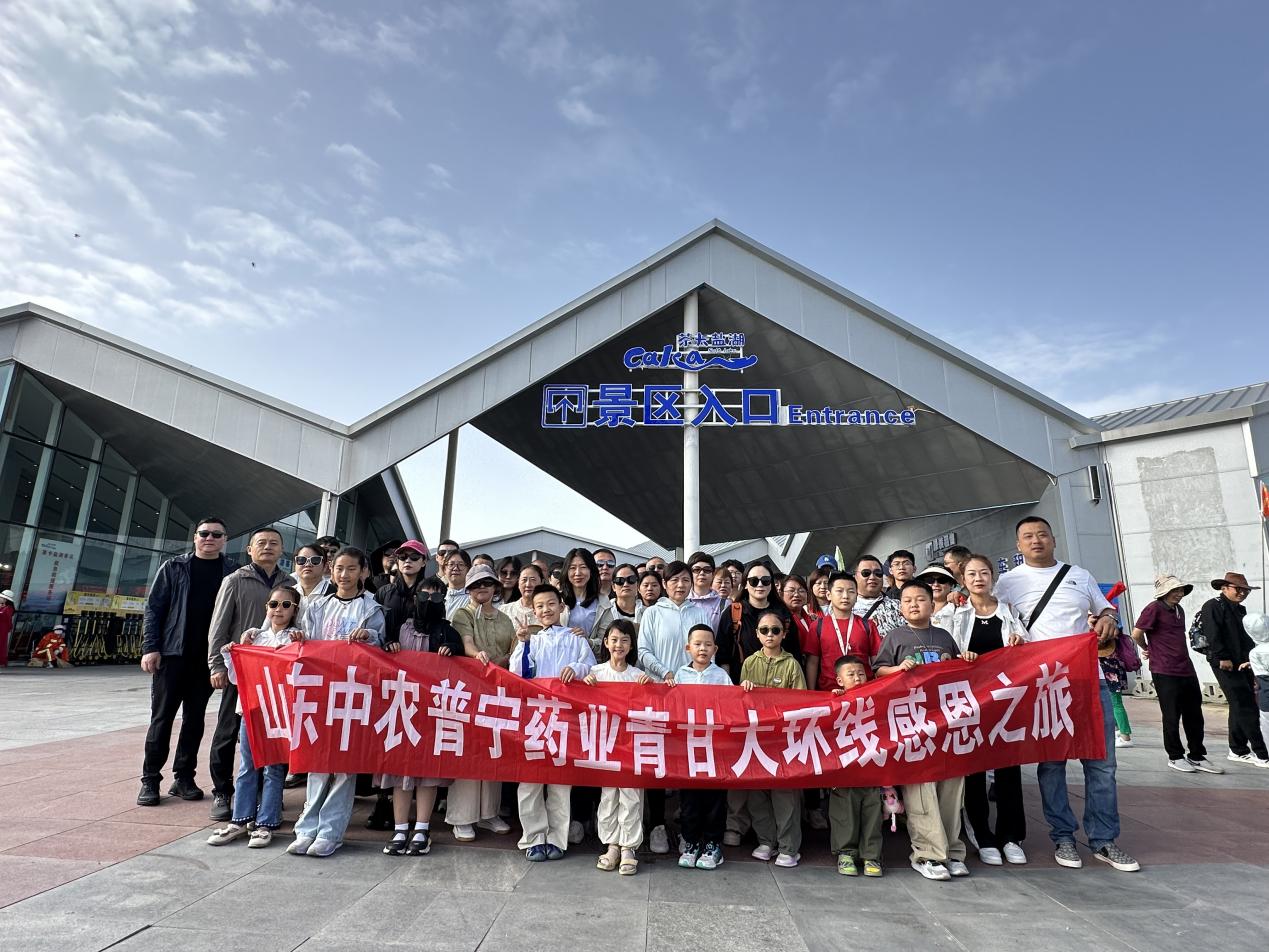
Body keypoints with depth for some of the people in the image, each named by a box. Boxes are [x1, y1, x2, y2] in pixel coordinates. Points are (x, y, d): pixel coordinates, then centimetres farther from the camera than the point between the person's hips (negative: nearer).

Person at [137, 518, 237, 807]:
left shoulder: (232, 572, 5)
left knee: (195, 718, 8)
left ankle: (183, 777, 18)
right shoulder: (173, 567, 4)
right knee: (162, 716, 3)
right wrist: (150, 647, -7)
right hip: (172, 653, -1)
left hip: (208, 658, 1)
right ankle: (150, 780, 13)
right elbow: (153, 608, 2)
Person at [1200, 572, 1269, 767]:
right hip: (1225, 665, -9)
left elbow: (1248, 638, 21)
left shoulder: (1240, 610, 18)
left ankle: (1237, 751, 22)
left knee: (1240, 709, 13)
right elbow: (1213, 635, -18)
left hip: (1243, 665, 9)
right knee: (1247, 709, -9)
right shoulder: (1213, 606, -9)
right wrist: (1223, 657, -21)